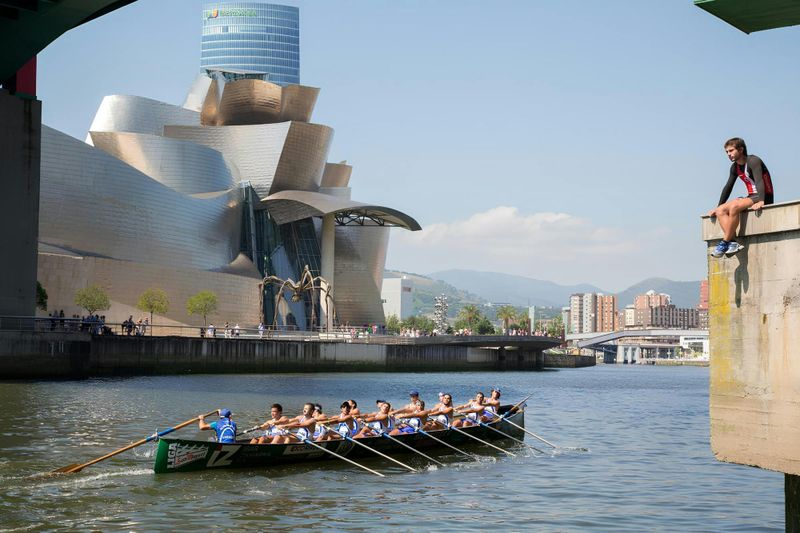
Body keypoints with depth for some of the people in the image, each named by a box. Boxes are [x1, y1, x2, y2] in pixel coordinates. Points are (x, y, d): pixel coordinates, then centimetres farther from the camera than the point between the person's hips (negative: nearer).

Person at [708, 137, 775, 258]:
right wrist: (717, 207, 12)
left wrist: (761, 202, -41)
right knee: (721, 211, -9)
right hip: (751, 197, 9)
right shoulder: (735, 167, 13)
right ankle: (733, 242, -25)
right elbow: (728, 187, 18)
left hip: (764, 198, -9)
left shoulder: (753, 161, -12)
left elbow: (759, 181, -26)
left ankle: (724, 243, -27)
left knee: (734, 206, -32)